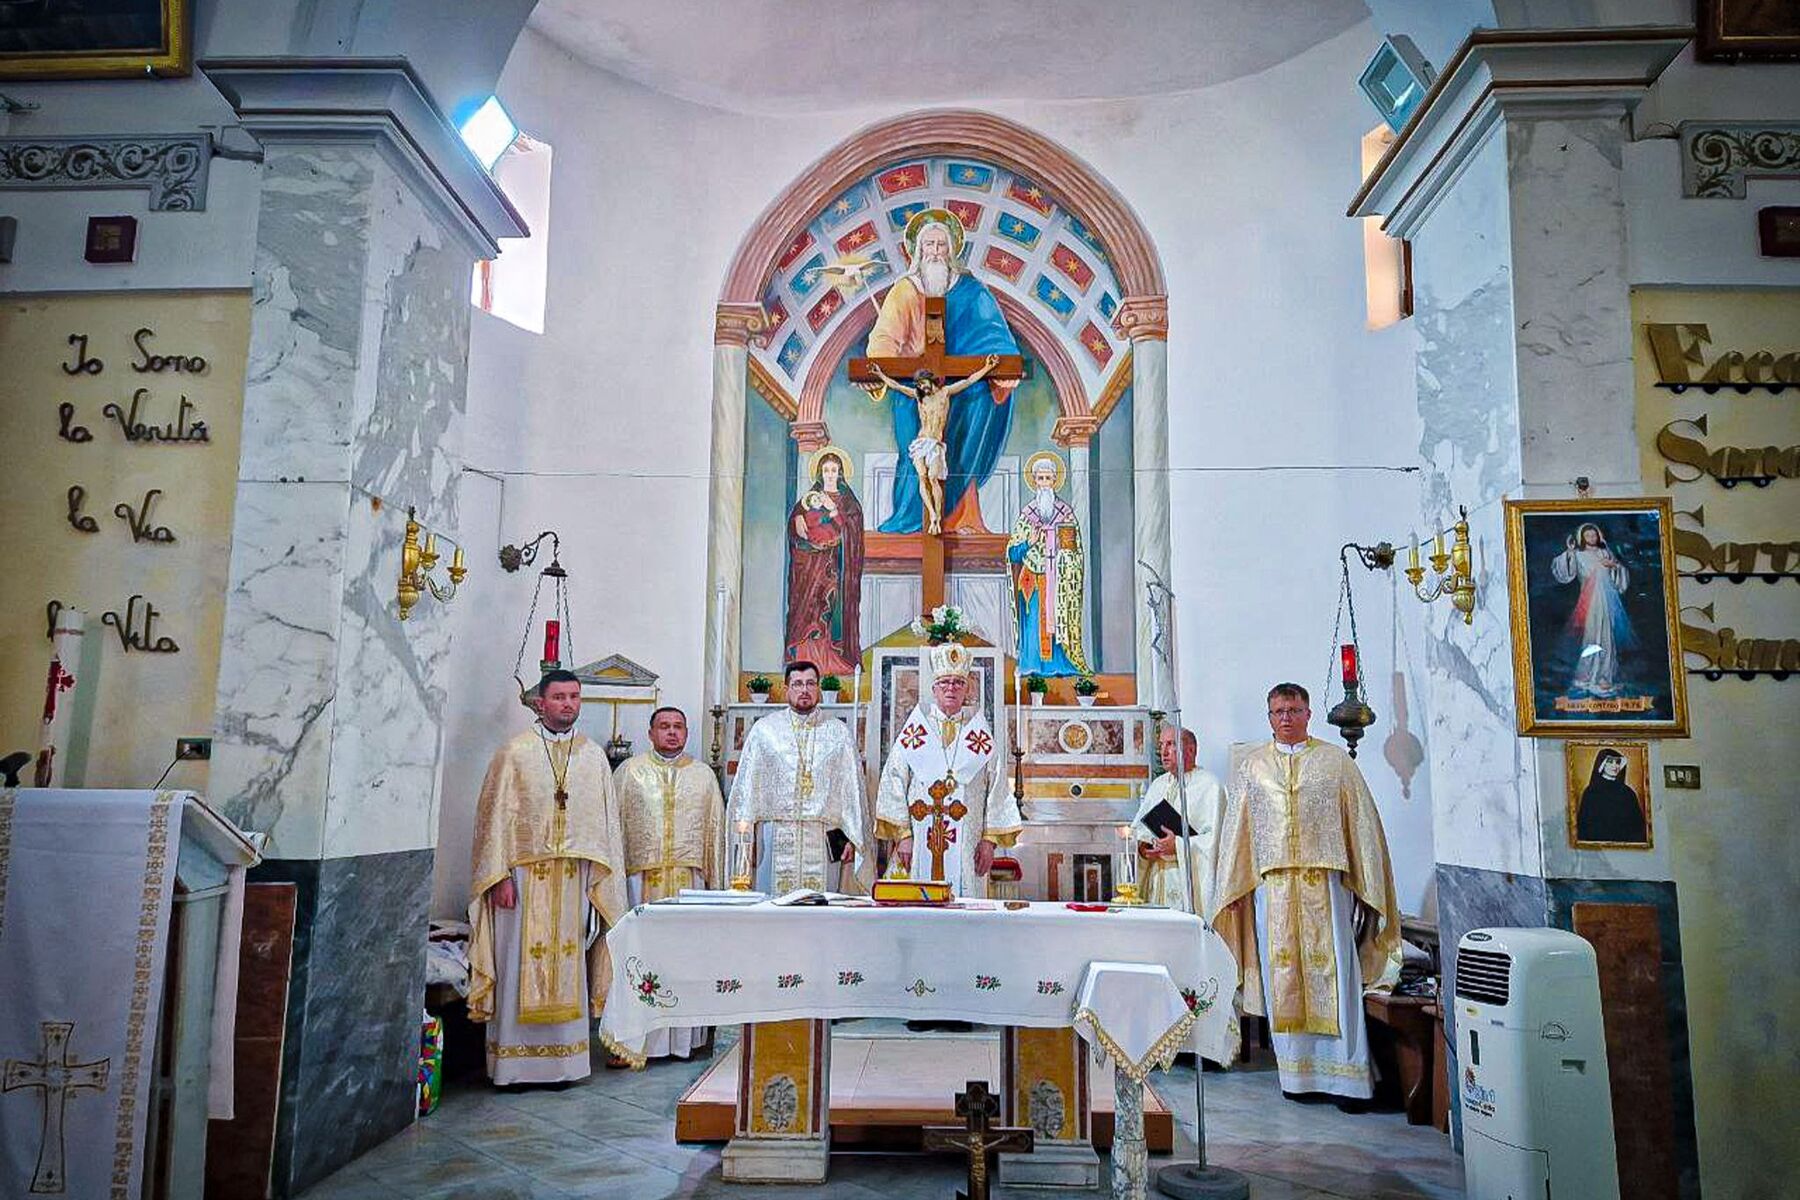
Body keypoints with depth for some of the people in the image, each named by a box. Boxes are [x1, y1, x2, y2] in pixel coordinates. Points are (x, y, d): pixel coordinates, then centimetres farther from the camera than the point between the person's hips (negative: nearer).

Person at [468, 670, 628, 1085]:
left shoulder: (594, 756, 11)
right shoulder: (515, 752, 2)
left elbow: (607, 821, 10)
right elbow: (496, 816, -2)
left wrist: (604, 881, 3)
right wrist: (500, 876, -10)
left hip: (575, 879, 3)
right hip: (524, 876, -3)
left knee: (567, 970, 6)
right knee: (520, 966, 0)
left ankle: (561, 1060, 16)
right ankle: (514, 1062, 10)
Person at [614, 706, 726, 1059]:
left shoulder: (703, 776, 14)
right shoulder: (629, 771, 9)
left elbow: (715, 831, 13)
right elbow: (614, 824, 6)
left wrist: (715, 885, 7)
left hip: (689, 879, 2)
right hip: (641, 878, -1)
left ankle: (684, 1037, 11)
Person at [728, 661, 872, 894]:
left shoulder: (839, 732, 9)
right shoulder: (764, 729, 8)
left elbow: (852, 786, 7)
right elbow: (747, 784, 7)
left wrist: (852, 838, 1)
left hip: (823, 837, 0)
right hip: (776, 837, 0)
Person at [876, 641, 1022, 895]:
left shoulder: (979, 732, 9)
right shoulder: (915, 730, 6)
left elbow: (997, 788, 6)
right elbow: (894, 784, 2)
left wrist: (990, 839, -2)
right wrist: (902, 835, -5)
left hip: (967, 847, 1)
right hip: (920, 845, -1)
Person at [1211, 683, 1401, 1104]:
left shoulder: (1336, 761, 8)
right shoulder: (1252, 767, 12)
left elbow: (1362, 823, 6)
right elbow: (1237, 830, 12)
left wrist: (1365, 887, 0)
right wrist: (1234, 888, 5)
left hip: (1326, 884, -2)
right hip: (1272, 886, 2)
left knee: (1335, 975, -3)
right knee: (1283, 978, 4)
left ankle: (1348, 1075, 3)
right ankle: (1296, 1072, 13)